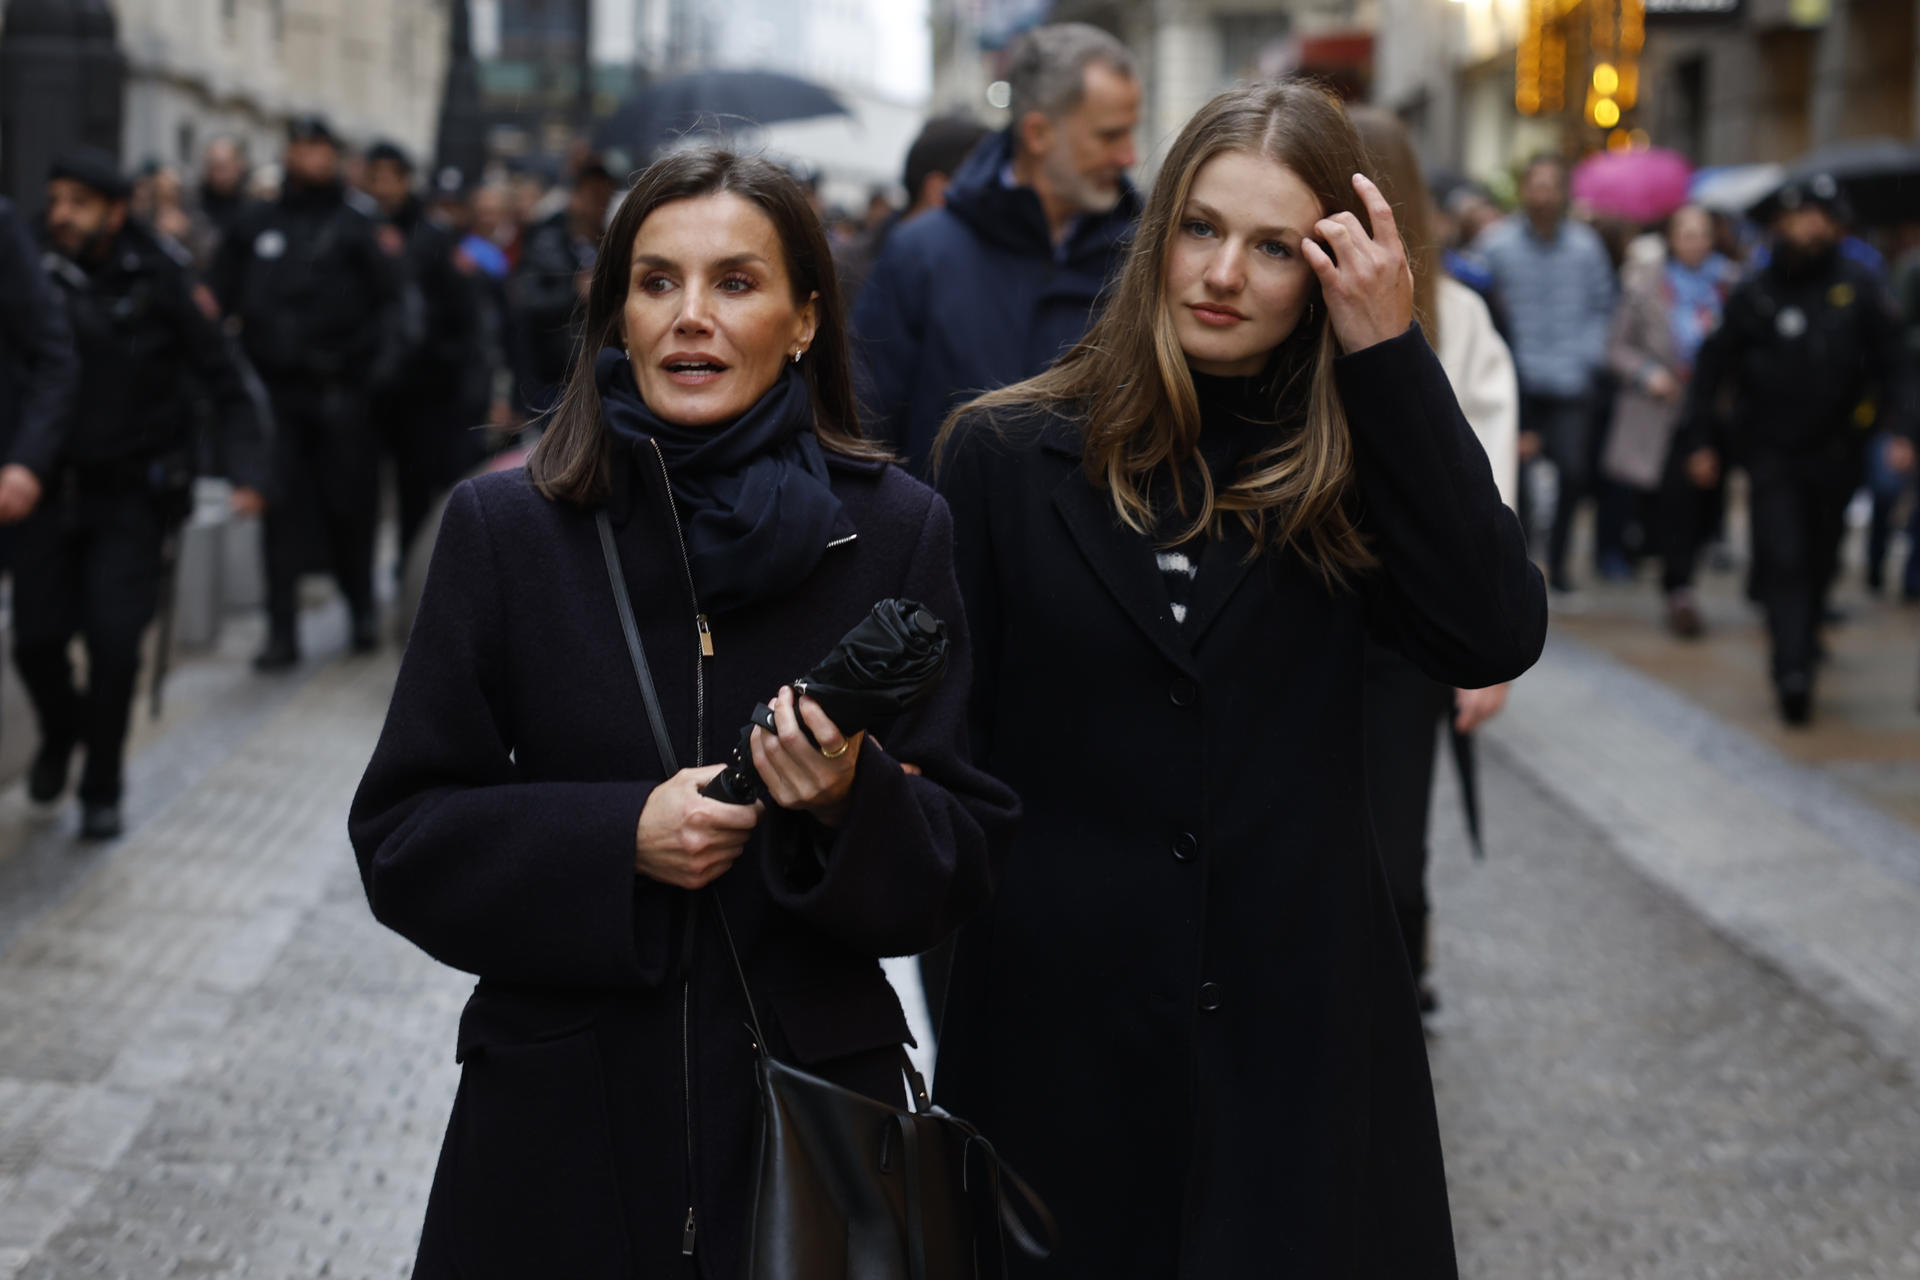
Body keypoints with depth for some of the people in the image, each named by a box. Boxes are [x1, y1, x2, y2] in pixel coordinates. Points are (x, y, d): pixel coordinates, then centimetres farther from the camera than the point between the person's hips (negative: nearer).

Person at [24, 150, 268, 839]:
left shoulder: (156, 284, -6)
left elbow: (223, 380, -2)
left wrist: (248, 468, -11)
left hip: (130, 492, -2)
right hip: (52, 490, 2)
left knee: (114, 640, -9)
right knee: (36, 637, 1)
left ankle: (101, 788, 12)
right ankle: (61, 732, 35)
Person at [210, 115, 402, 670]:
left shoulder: (352, 227, 2)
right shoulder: (256, 226, 12)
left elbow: (388, 302, -3)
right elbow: (220, 296, 13)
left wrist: (379, 363, -14)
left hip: (338, 391, -2)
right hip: (274, 391, 2)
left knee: (350, 504, 5)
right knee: (282, 509, -1)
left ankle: (362, 609, 25)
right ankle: (282, 629, 2)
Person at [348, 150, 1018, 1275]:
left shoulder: (899, 531, -2)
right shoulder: (505, 528, -2)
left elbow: (966, 859, 0)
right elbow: (400, 838, -2)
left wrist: (852, 803, -21)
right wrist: (619, 836, -17)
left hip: (809, 1118, 0)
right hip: (564, 1123, 0)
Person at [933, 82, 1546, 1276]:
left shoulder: (1346, 468, 3)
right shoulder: (1009, 453, 0)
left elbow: (1498, 636, -15)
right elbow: (948, 740, 3)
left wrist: (1390, 358, -15)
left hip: (1298, 1026, 1)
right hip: (1059, 1021, -1)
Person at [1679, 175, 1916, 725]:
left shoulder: (1858, 288, 1)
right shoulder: (1754, 294, 0)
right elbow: (1711, 366, 6)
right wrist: (1701, 441, 3)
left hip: (1833, 453, 2)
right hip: (1771, 449, -2)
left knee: (1819, 563, 10)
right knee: (1782, 559, -12)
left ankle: (1803, 646, 27)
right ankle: (1792, 672, -18)